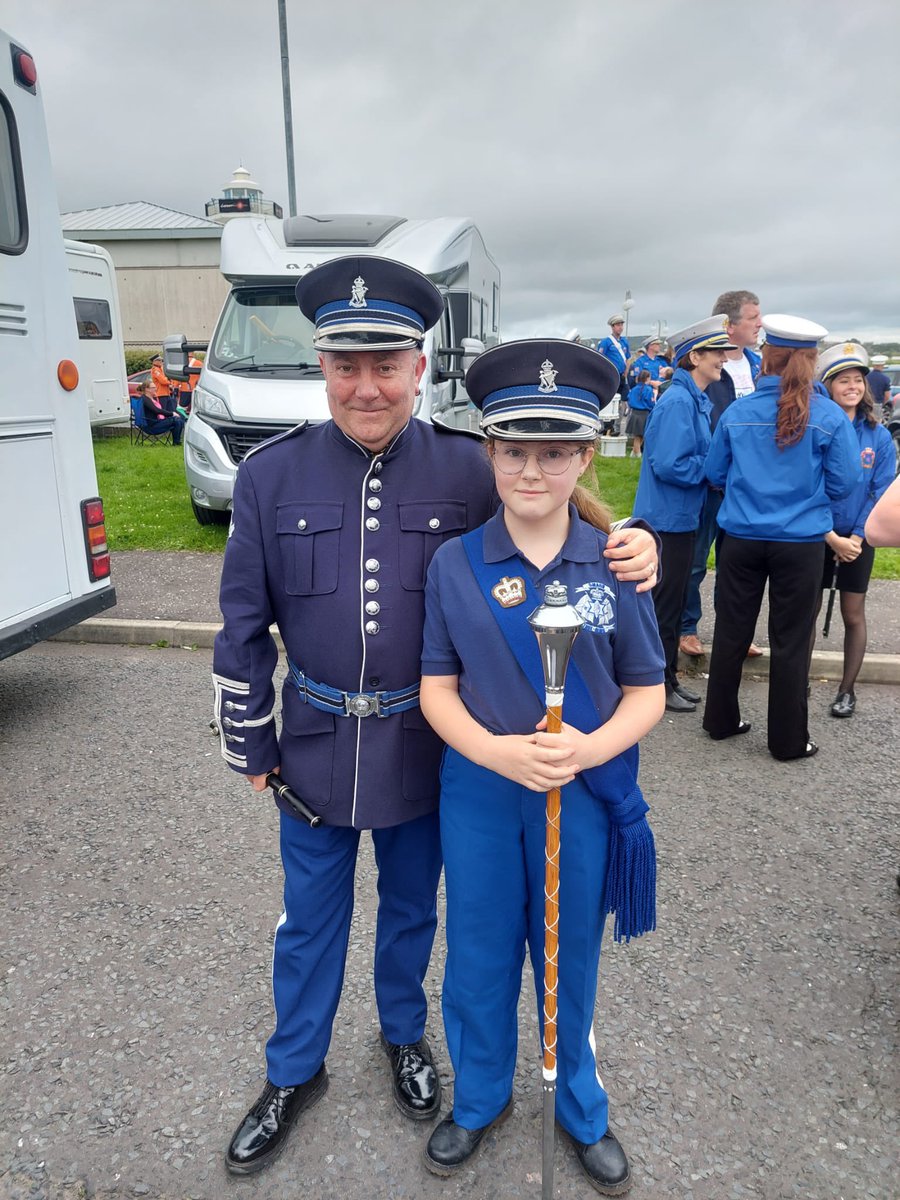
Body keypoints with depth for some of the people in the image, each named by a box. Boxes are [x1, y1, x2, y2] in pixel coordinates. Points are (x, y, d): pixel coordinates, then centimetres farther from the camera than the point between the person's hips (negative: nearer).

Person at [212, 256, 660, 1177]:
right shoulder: (270, 474, -8)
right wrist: (249, 746, 4)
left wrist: (629, 551, -23)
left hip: (425, 744, 0)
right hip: (315, 743, 1)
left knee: (411, 907, 23)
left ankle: (404, 1035, 52)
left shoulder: (468, 469, -10)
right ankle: (294, 1072, 45)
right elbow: (244, 626, -1)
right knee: (309, 920, 19)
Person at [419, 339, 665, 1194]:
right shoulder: (455, 564, -8)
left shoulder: (615, 563, -9)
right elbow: (437, 688, -4)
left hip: (584, 795, 0)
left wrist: (590, 748, -22)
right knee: (480, 956, 18)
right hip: (479, 794, 0)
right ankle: (479, 1099, 47)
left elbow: (646, 692, -3)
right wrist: (497, 751, -21)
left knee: (571, 957, 19)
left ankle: (581, 1109, 47)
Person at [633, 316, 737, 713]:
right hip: (668, 517, -10)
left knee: (673, 595, 16)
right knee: (665, 598, 1)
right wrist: (715, 466, -14)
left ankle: (668, 675, 29)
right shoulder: (677, 402, -19)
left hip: (681, 515, 10)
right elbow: (668, 464, -25)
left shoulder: (696, 400, 11)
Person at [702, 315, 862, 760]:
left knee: (731, 632, 14)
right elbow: (843, 482, -3)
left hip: (742, 538, 2)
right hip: (800, 543, -1)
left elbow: (715, 474, 5)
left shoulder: (736, 412, -4)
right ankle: (788, 739, 18)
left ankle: (720, 720, 28)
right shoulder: (829, 416, -8)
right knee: (790, 641, 8)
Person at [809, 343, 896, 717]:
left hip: (858, 539, 2)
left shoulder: (879, 437, -2)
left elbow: (882, 493, -2)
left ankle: (847, 690, 22)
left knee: (853, 614, 8)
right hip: (815, 538, -2)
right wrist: (832, 538, -15)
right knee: (808, 611, 6)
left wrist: (857, 537, -11)